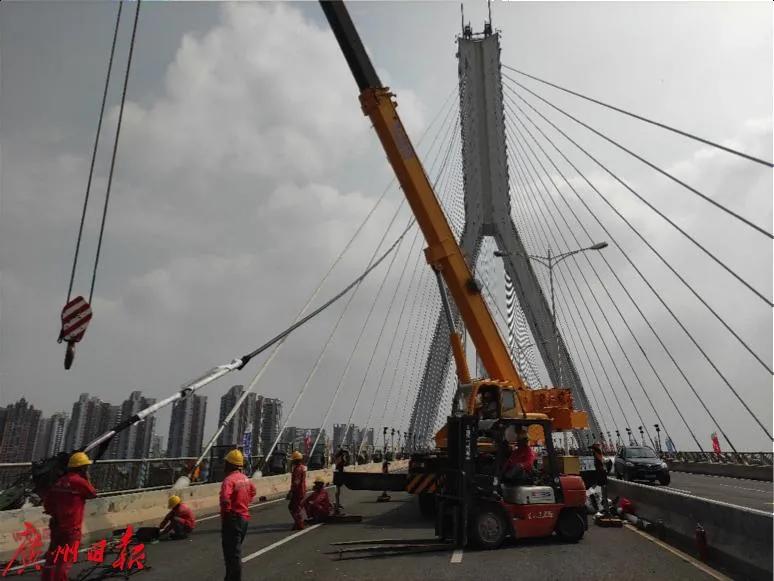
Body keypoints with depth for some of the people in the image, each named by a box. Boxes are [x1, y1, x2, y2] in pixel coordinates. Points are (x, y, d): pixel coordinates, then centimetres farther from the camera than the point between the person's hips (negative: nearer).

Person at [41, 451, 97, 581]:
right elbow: (93, 494, -2)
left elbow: (47, 501, 11)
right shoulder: (80, 481, -17)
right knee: (65, 558, 1)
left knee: (53, 555, 18)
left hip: (56, 524, 8)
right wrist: (87, 479, 6)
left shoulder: (60, 481, 6)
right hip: (71, 527, -8)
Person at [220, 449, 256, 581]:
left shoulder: (229, 479, -19)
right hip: (244, 518, 9)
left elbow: (225, 499, -34)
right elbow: (252, 491, 27)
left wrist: (225, 514, -18)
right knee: (235, 550, 23)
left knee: (232, 553, -2)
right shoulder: (245, 478, 8)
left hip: (233, 519, -9)